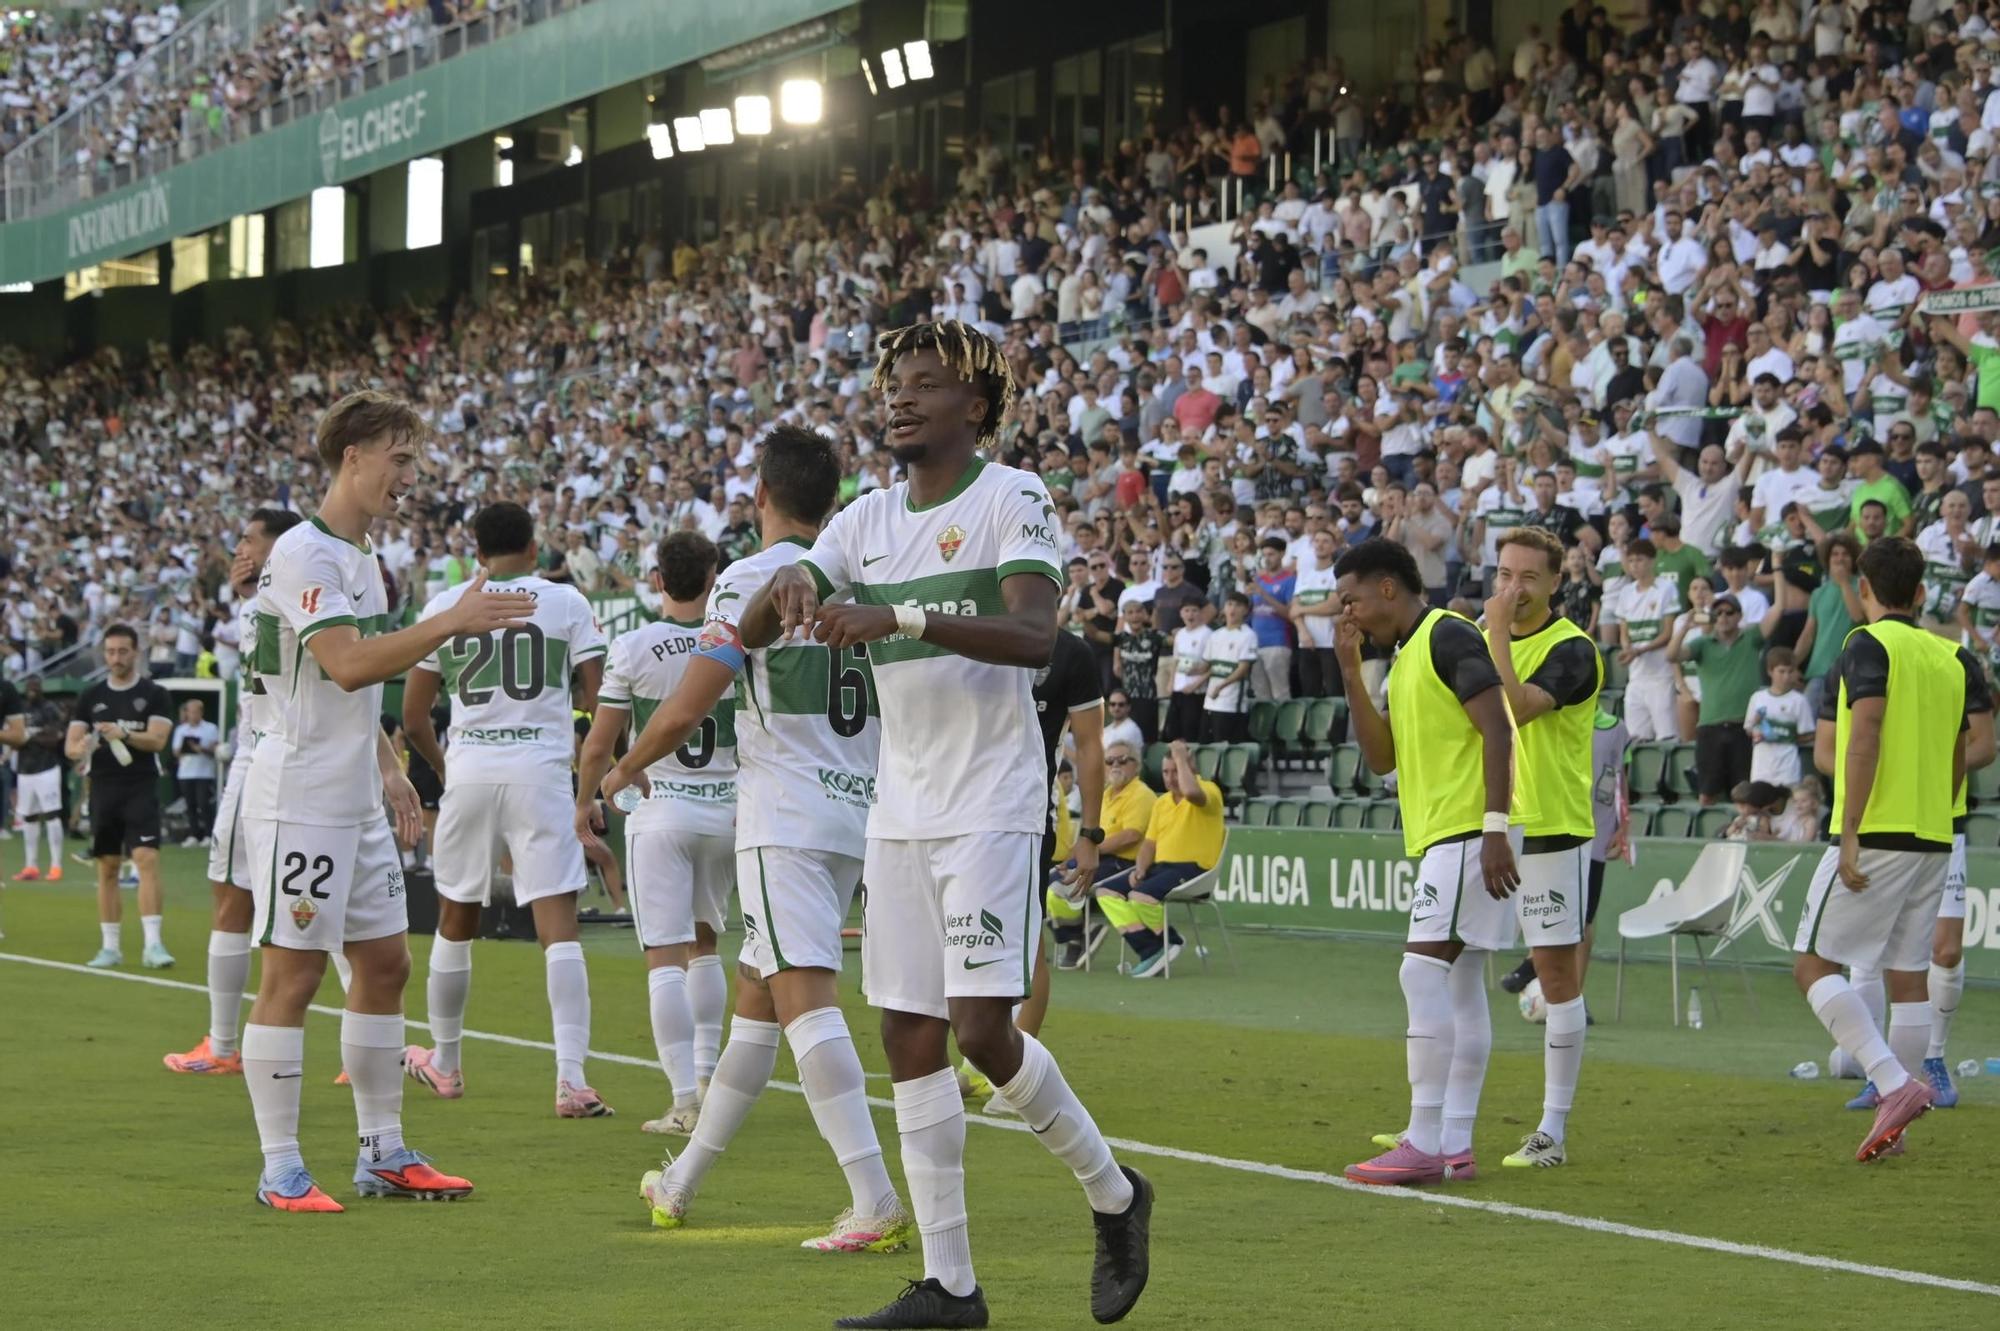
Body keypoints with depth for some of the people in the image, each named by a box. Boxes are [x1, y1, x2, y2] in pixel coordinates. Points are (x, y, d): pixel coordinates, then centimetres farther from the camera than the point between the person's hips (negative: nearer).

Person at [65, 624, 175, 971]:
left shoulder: (154, 694, 2)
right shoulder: (91, 697, 11)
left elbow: (157, 739, -10)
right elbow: (70, 745, 9)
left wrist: (124, 734, -28)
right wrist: (81, 748, -16)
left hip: (141, 789, -4)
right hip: (104, 789, 4)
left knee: (147, 860, -16)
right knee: (107, 868, 5)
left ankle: (153, 943, -19)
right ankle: (110, 947, 11)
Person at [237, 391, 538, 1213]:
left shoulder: (360, 557, 16)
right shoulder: (304, 554, -14)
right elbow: (345, 665, -26)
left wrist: (388, 771, 18)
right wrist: (451, 623, -28)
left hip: (357, 801, 10)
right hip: (300, 798, -10)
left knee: (385, 963, 10)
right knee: (292, 973, -5)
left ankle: (383, 1153, 18)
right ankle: (281, 1169, -1)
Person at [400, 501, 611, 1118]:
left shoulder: (444, 606, 8)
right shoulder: (566, 603, 3)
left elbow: (413, 716, 10)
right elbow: (597, 696, 0)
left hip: (468, 771, 2)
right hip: (541, 771, -2)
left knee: (456, 923, 18)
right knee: (559, 927, -5)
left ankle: (443, 1064, 31)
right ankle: (571, 1078, -16)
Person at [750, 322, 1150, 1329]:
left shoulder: (1012, 499, -7)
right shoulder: (867, 519, 12)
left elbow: (1035, 636, -22)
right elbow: (751, 632, 9)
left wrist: (903, 615, -32)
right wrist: (785, 591, -15)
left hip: (991, 809, -7)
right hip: (898, 816, 7)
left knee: (982, 1029, -14)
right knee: (910, 1039, 3)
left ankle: (1114, 1196, 10)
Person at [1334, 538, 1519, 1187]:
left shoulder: (1449, 635, -10)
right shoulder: (1405, 657, 19)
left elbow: (1497, 729, -17)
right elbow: (1381, 757, 17)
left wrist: (1495, 828, -22)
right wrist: (1351, 672, 9)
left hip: (1466, 834, -10)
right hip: (1438, 838, 10)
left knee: (1424, 972, -14)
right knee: (1460, 984, 9)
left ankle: (1425, 1145, -15)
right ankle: (1454, 1146, 10)